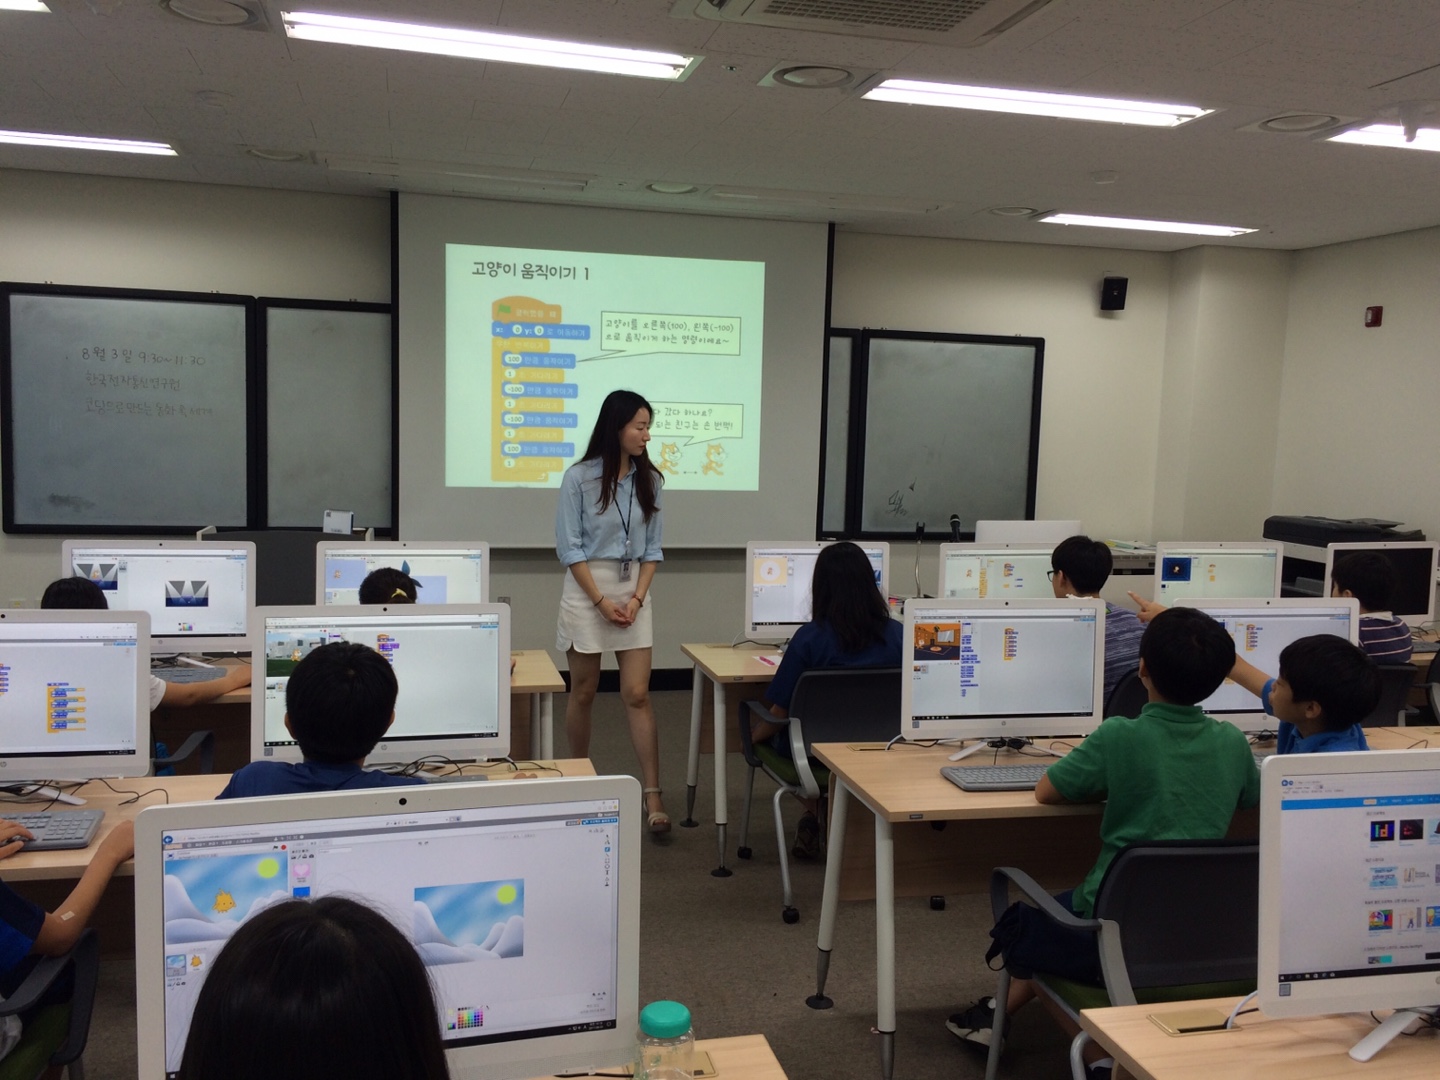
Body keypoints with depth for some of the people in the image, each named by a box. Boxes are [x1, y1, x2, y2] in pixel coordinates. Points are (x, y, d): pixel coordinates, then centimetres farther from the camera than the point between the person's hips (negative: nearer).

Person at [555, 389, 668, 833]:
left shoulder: (648, 479, 3)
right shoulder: (579, 478, -7)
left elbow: (652, 546, 6)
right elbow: (569, 547, -8)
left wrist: (637, 598, -7)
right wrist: (601, 600, -13)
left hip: (634, 590, 2)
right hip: (587, 588, -2)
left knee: (637, 694, -2)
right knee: (584, 691, 8)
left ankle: (653, 796, -1)